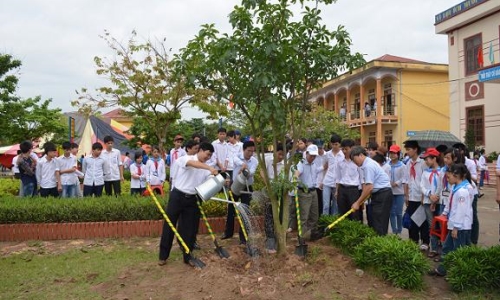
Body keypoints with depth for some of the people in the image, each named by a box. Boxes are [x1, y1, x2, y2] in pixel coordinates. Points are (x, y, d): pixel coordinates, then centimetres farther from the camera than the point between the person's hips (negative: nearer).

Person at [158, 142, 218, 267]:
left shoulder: (206, 170, 8)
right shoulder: (186, 158, -9)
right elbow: (193, 163, -32)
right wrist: (210, 168, -44)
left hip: (192, 199, 5)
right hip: (177, 196, -5)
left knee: (190, 229, 6)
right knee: (169, 225, 4)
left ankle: (188, 257, 17)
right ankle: (163, 256, 16)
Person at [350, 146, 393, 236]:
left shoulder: (368, 165, -19)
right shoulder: (366, 164, 12)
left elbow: (369, 188, -23)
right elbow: (366, 184, 13)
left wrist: (358, 202, -16)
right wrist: (361, 201, 6)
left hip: (383, 194, -10)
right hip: (378, 194, 10)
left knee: (379, 224, -8)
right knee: (374, 222, 12)